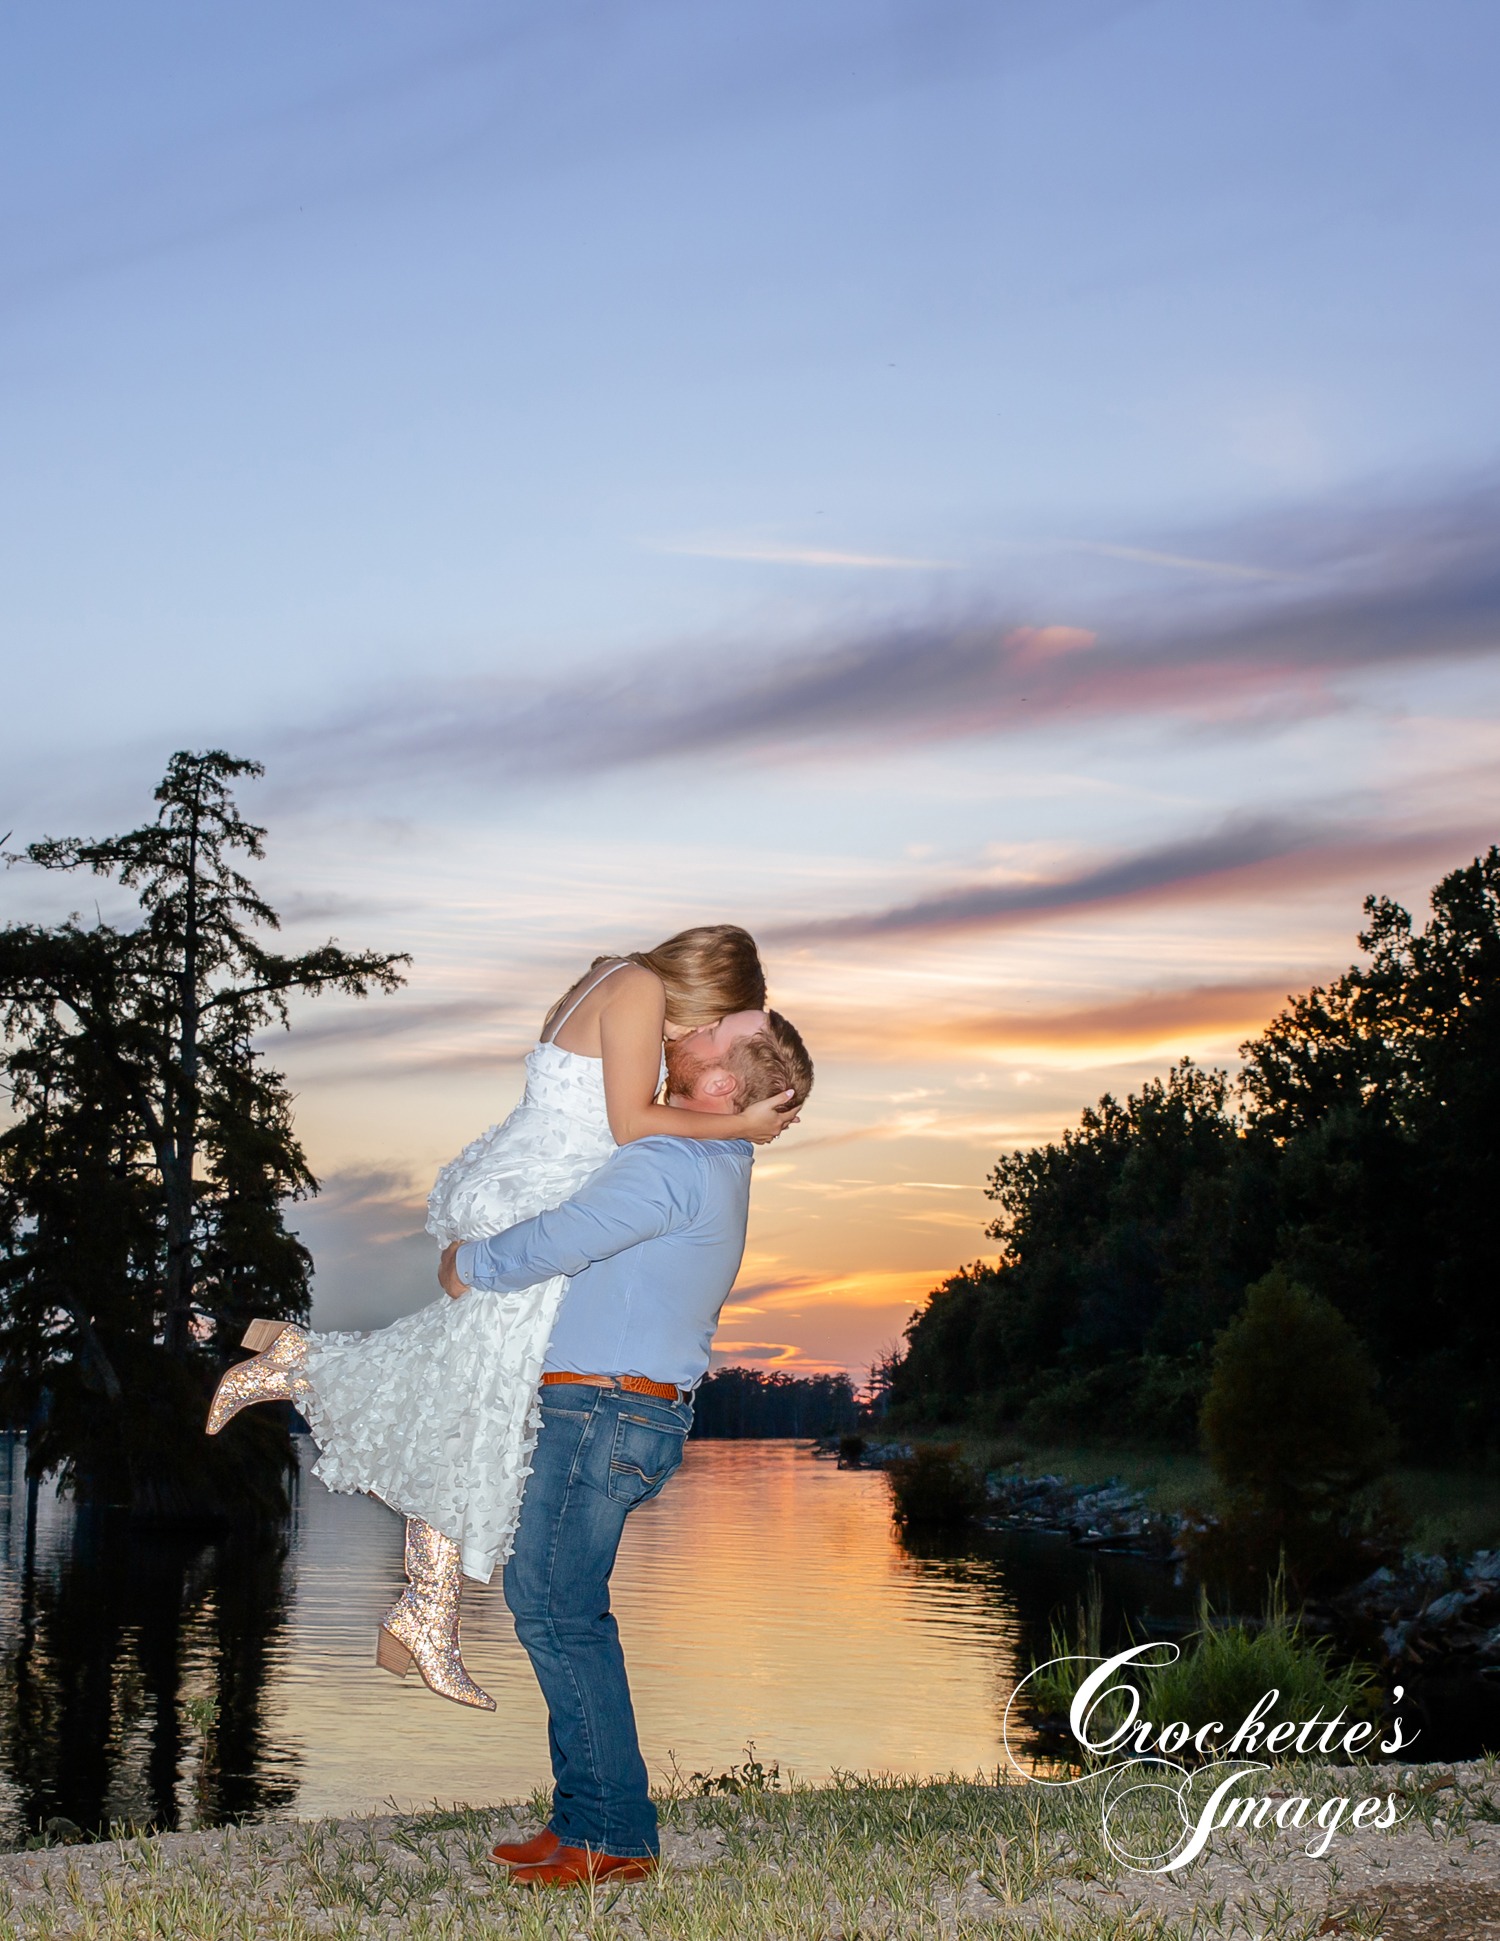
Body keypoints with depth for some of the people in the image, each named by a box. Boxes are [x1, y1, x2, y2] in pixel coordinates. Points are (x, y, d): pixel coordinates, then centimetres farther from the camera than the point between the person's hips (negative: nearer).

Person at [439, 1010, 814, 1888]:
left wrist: (468, 1267, -4)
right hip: (632, 1414, 10)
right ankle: (586, 1816, 16)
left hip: (603, 1411, -10)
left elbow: (557, 1242, -21)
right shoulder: (716, 1163, 17)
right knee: (551, 1606, 12)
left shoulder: (674, 1161, -16)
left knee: (558, 1611, -8)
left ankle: (615, 1834, -3)